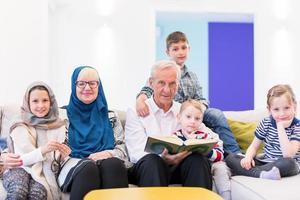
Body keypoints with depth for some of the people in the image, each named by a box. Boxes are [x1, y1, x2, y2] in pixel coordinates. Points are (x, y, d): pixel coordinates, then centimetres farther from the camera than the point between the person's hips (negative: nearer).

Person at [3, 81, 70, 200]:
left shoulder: (59, 126, 6)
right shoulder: (20, 128, 0)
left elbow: (57, 161, 9)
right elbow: (21, 159, -9)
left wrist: (62, 156, -16)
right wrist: (43, 150, -27)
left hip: (44, 172, 1)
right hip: (20, 169, -1)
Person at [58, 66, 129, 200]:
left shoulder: (110, 116, 21)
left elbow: (122, 147, 15)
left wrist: (108, 154, -9)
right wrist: (87, 161, -11)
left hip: (111, 166, 2)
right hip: (74, 166, -1)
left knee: (113, 165, -36)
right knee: (88, 168, -38)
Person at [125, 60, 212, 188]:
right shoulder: (135, 112, 4)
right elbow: (136, 153, -7)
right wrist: (162, 159, -28)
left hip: (177, 168, 3)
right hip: (146, 168, -3)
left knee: (199, 160, -27)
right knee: (152, 161, -35)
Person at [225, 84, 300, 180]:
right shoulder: (266, 123, 1)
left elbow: (288, 155, -26)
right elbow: (254, 146, 5)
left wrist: (280, 127, -26)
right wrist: (248, 157, -18)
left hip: (285, 165, -4)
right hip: (265, 161, 5)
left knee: (288, 163, -41)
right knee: (230, 158, -12)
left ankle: (250, 170, -30)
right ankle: (261, 173, -33)